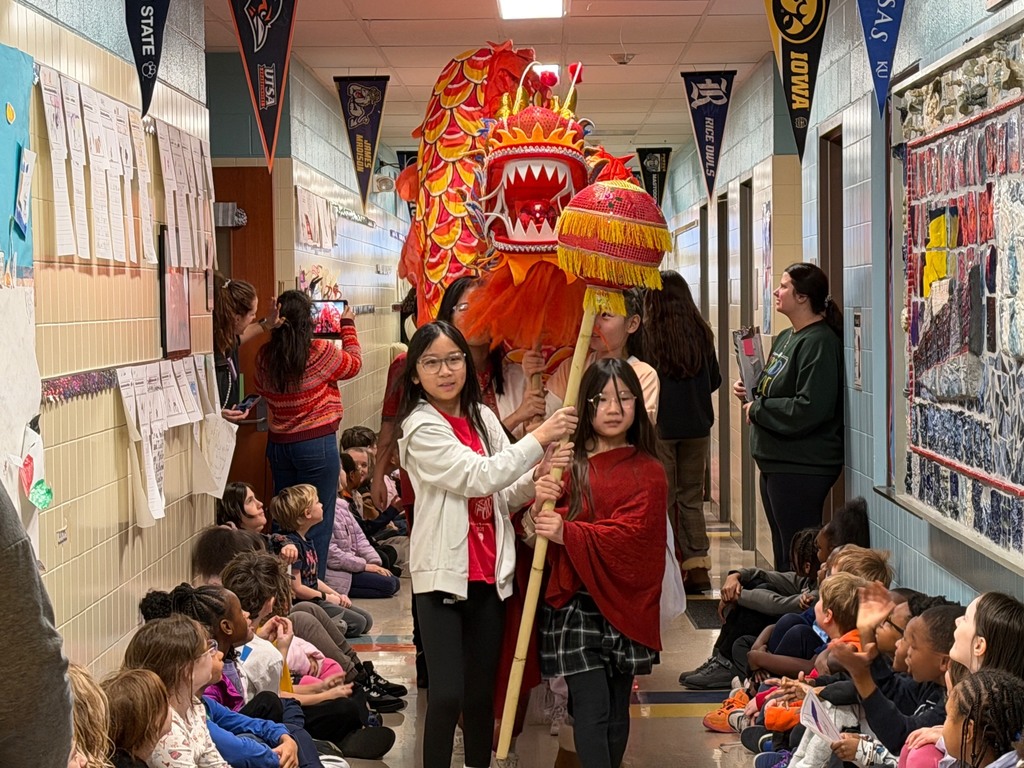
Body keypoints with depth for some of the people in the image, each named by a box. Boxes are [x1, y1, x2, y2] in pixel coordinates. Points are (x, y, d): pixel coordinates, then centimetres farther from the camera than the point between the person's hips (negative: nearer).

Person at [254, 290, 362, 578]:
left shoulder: (264, 357, -2)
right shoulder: (320, 352, -16)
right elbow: (353, 364, 3)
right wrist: (347, 325, 17)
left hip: (278, 444, 6)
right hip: (317, 444, -6)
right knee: (317, 522, 3)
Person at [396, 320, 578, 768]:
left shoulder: (483, 417, 9)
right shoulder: (421, 428, -11)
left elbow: (505, 495, 11)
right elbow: (480, 477, -20)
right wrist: (540, 437, -18)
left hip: (489, 572, 6)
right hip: (443, 575, -6)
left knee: (482, 689, 14)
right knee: (447, 694, -8)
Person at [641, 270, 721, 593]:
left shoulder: (646, 333, -11)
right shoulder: (701, 332, 0)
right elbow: (715, 380, 9)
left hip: (660, 425, -3)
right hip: (697, 425, 4)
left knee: (664, 497, 6)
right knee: (692, 496, 13)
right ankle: (698, 567, 11)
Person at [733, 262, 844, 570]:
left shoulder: (819, 342, -18)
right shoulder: (785, 338, 14)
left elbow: (809, 408, -26)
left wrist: (757, 409, -15)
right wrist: (749, 390, 7)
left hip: (802, 468, -10)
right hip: (776, 463, 10)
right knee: (783, 554, 19)